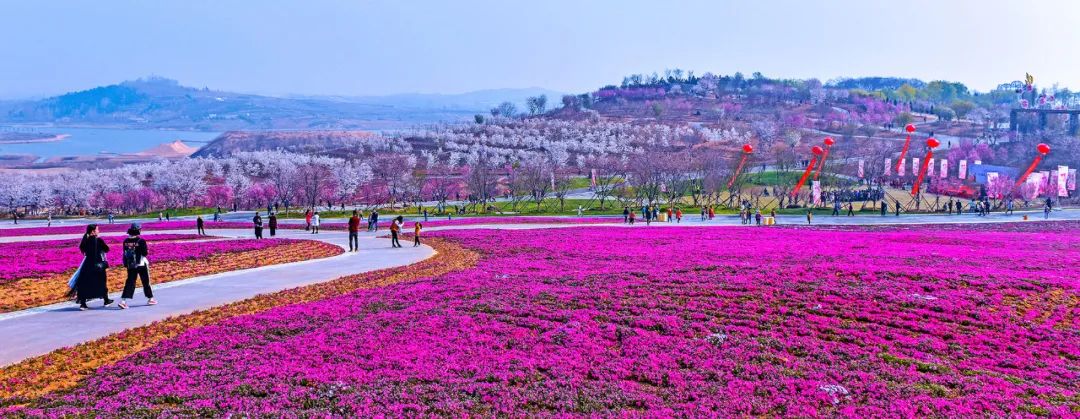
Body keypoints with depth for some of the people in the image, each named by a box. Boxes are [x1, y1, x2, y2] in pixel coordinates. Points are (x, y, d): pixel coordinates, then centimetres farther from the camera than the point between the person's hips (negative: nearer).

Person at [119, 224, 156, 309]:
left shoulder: (126, 241, 0)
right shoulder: (141, 241, -15)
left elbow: (125, 253, 8)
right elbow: (145, 253, -14)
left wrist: (126, 264, 18)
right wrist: (147, 251, 6)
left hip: (130, 265, 4)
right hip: (141, 264, -4)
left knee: (130, 282, 5)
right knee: (146, 282, 10)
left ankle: (123, 301, -7)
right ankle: (150, 299, 22)